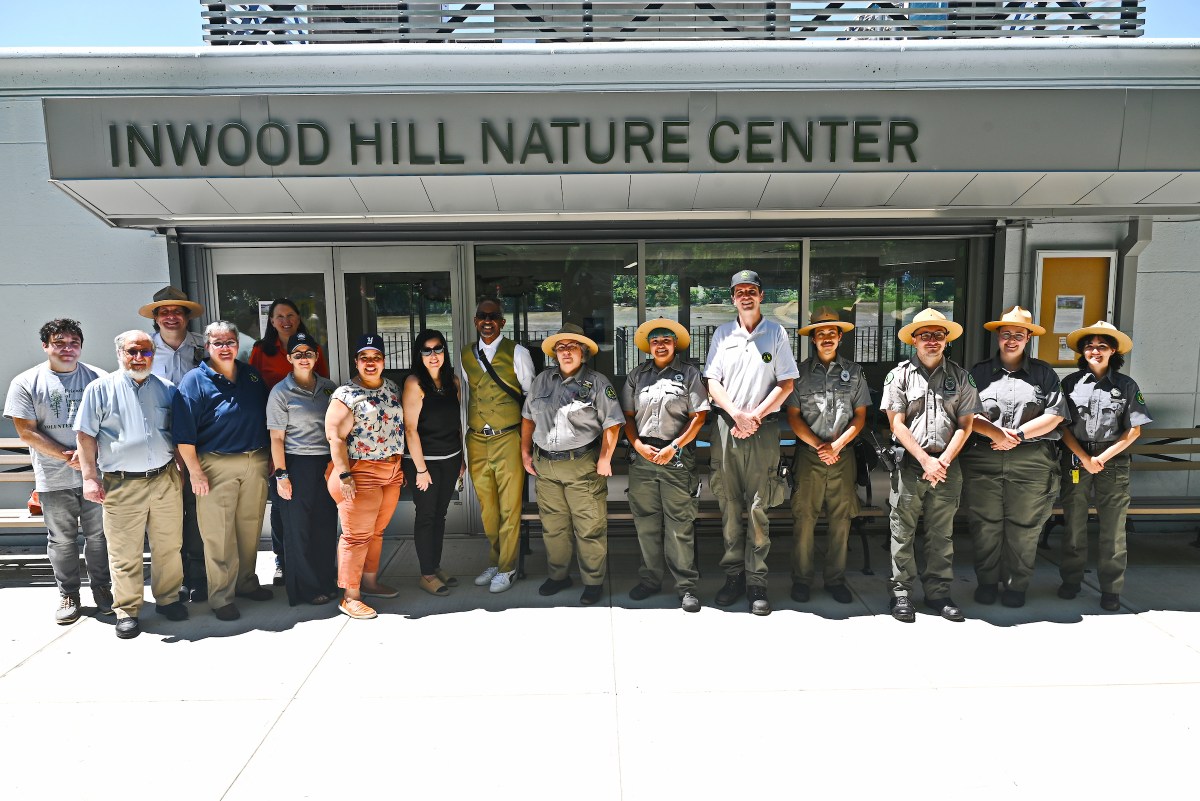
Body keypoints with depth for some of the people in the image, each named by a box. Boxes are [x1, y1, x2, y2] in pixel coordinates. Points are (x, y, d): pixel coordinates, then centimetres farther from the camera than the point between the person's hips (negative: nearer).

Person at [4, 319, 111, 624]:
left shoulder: (98, 378, 3)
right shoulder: (26, 383, 0)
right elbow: (26, 431, -4)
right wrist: (66, 457, -12)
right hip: (54, 479, 0)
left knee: (98, 535, 9)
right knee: (61, 539, 10)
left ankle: (102, 588, 24)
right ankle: (68, 594, 24)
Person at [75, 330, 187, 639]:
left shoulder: (167, 389, 9)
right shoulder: (101, 388, 1)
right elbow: (86, 435, 0)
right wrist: (90, 477, -6)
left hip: (166, 480, 3)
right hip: (122, 484, -3)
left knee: (169, 546, 11)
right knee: (124, 553, 4)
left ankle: (168, 598, 26)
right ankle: (127, 610, 18)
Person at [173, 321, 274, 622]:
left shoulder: (252, 375, 9)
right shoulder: (195, 381, -6)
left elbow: (267, 417, 16)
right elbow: (184, 434, -10)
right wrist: (195, 471, -13)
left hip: (256, 463, 5)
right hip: (216, 466, -5)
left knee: (250, 527, 14)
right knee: (218, 534, 1)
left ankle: (246, 582, 30)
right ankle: (221, 597, 13)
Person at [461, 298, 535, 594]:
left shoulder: (517, 353, -1)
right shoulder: (466, 356, 10)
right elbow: (465, 400, 13)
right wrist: (461, 447, 11)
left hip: (508, 439, -4)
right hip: (476, 441, 4)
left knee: (509, 507, 1)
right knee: (486, 508, 12)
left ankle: (507, 568, 14)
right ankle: (494, 561, 28)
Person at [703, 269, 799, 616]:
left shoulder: (776, 333, 5)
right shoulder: (722, 334, 10)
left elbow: (786, 384, 1)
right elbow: (712, 382, 6)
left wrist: (754, 416, -9)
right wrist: (737, 414, -9)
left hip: (763, 430, -2)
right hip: (726, 427, 2)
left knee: (758, 508, -2)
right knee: (729, 505, 5)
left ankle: (756, 582, 5)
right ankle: (733, 575, 15)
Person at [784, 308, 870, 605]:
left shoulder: (853, 372, 7)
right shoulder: (800, 372, 3)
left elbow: (860, 416, 5)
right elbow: (793, 416, 1)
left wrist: (836, 445, -9)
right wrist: (818, 445, -10)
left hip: (843, 454, 2)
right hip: (808, 454, -1)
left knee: (841, 519, 4)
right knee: (804, 518, -1)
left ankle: (836, 579, 17)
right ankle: (801, 579, 11)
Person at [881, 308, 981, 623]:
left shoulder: (960, 377, 8)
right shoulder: (900, 375, 1)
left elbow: (965, 425, 4)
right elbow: (897, 424, -4)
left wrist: (943, 461, -9)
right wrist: (926, 460, -12)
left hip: (947, 465, 2)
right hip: (908, 463, -2)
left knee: (941, 533, 9)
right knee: (903, 531, 2)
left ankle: (938, 592, 19)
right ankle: (901, 593, 11)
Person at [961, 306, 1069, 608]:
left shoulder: (1043, 373, 11)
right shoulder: (980, 372, 11)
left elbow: (1055, 414, 0)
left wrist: (1018, 434, -10)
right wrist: (993, 432, -14)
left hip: (1032, 461, 0)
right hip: (982, 460, 0)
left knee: (1024, 526, 4)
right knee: (985, 524, 5)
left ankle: (1016, 586, 18)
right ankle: (987, 581, 19)